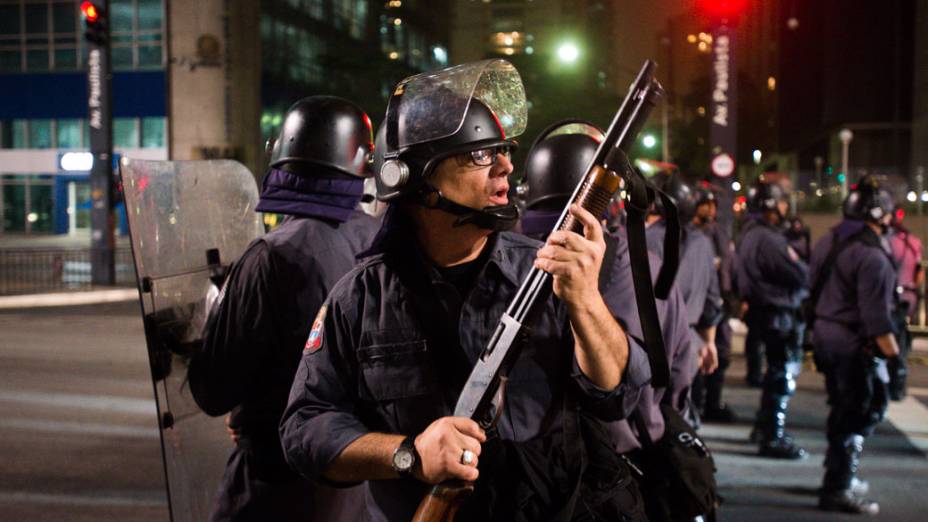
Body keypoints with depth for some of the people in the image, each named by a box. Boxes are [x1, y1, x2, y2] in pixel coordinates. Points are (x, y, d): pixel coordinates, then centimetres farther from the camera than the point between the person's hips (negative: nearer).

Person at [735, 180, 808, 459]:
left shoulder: (750, 233, 12)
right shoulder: (767, 238, -22)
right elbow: (800, 274, -22)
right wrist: (797, 261, 0)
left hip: (763, 311, 11)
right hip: (778, 314, -11)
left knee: (778, 373, 22)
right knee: (782, 376, -3)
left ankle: (764, 427, 32)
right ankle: (773, 438, 3)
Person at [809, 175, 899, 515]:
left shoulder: (828, 241, 8)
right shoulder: (871, 255, -21)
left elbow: (815, 288, 16)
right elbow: (875, 312, -23)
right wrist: (889, 348, -18)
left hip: (825, 332, 10)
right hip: (855, 344, -9)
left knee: (844, 409, 21)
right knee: (858, 415, -2)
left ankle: (843, 477, 33)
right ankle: (837, 491, 1)